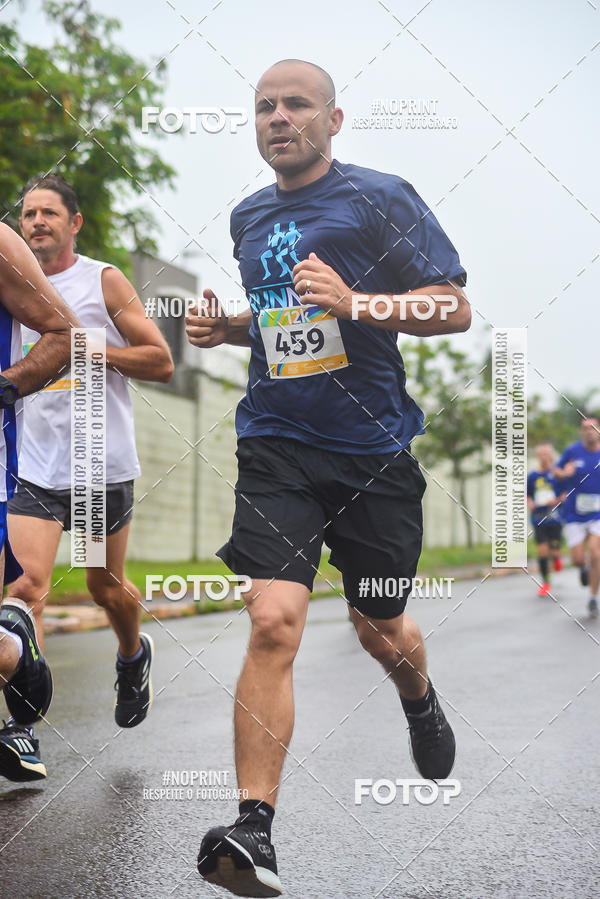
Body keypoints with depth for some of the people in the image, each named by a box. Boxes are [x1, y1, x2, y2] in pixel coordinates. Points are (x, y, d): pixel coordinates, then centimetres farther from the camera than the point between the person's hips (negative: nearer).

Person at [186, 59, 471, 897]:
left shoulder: (381, 198, -3)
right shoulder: (247, 217, 13)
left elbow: (456, 308, -8)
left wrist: (355, 303, -22)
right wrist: (229, 325, 7)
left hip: (373, 448, -2)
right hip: (277, 447, 2)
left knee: (380, 628, 13)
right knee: (273, 622, -16)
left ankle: (420, 701, 50)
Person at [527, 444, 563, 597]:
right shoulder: (532, 476, 6)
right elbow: (527, 495, 17)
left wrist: (557, 501, -15)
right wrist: (530, 503, -3)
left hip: (554, 518, -2)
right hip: (538, 520, 2)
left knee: (554, 552, -3)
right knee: (542, 551, -6)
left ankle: (556, 558, 36)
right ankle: (545, 583, 9)